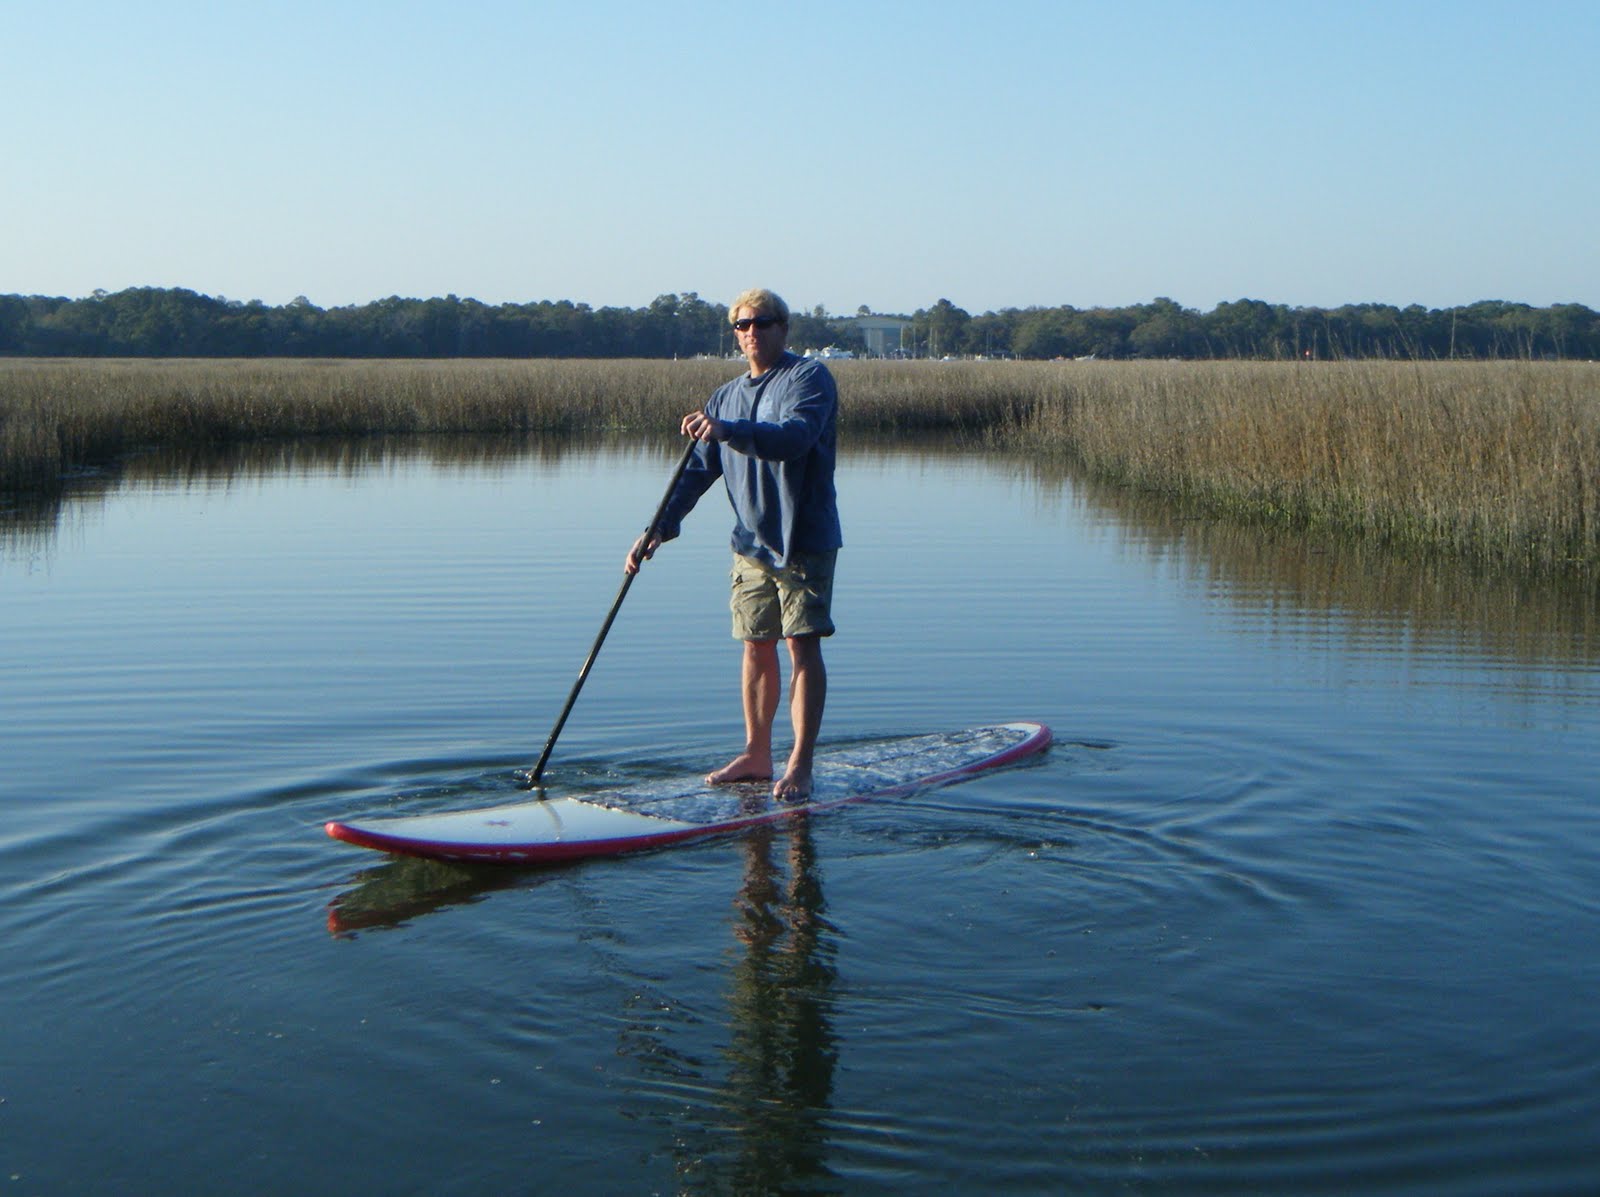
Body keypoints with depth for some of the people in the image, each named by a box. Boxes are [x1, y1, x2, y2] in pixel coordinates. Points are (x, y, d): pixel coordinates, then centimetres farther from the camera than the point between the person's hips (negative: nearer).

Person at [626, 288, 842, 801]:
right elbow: (698, 470, 12)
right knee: (757, 646, 9)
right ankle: (756, 755, 20)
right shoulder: (726, 397, 14)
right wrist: (659, 529, 0)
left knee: (803, 644, -7)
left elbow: (795, 436, -25)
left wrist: (729, 430, -39)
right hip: (751, 542, 6)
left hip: (804, 540, -6)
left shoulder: (809, 377, -6)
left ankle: (800, 766, -7)